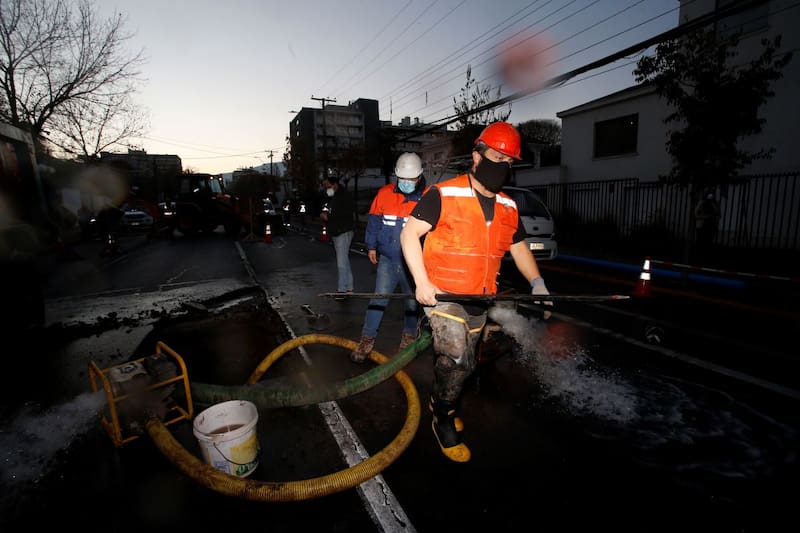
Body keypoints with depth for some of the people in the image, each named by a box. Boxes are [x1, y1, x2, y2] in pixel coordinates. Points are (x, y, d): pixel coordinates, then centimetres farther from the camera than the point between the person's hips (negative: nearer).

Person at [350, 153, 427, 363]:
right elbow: (374, 221, 7)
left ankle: (409, 336, 36)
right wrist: (371, 246, 10)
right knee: (379, 298, 1)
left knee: (411, 302, 15)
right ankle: (367, 339, 13)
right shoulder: (384, 193, -3)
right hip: (387, 259, 1)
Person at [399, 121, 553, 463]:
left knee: (462, 362, 17)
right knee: (458, 360, -16)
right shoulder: (443, 194, -12)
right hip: (442, 294, -6)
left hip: (479, 301, 6)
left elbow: (518, 246, 17)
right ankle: (443, 421, 11)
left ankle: (440, 403, 44)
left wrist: (537, 282, 2)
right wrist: (421, 281, -21)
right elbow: (409, 234, -13)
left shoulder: (508, 208, 7)